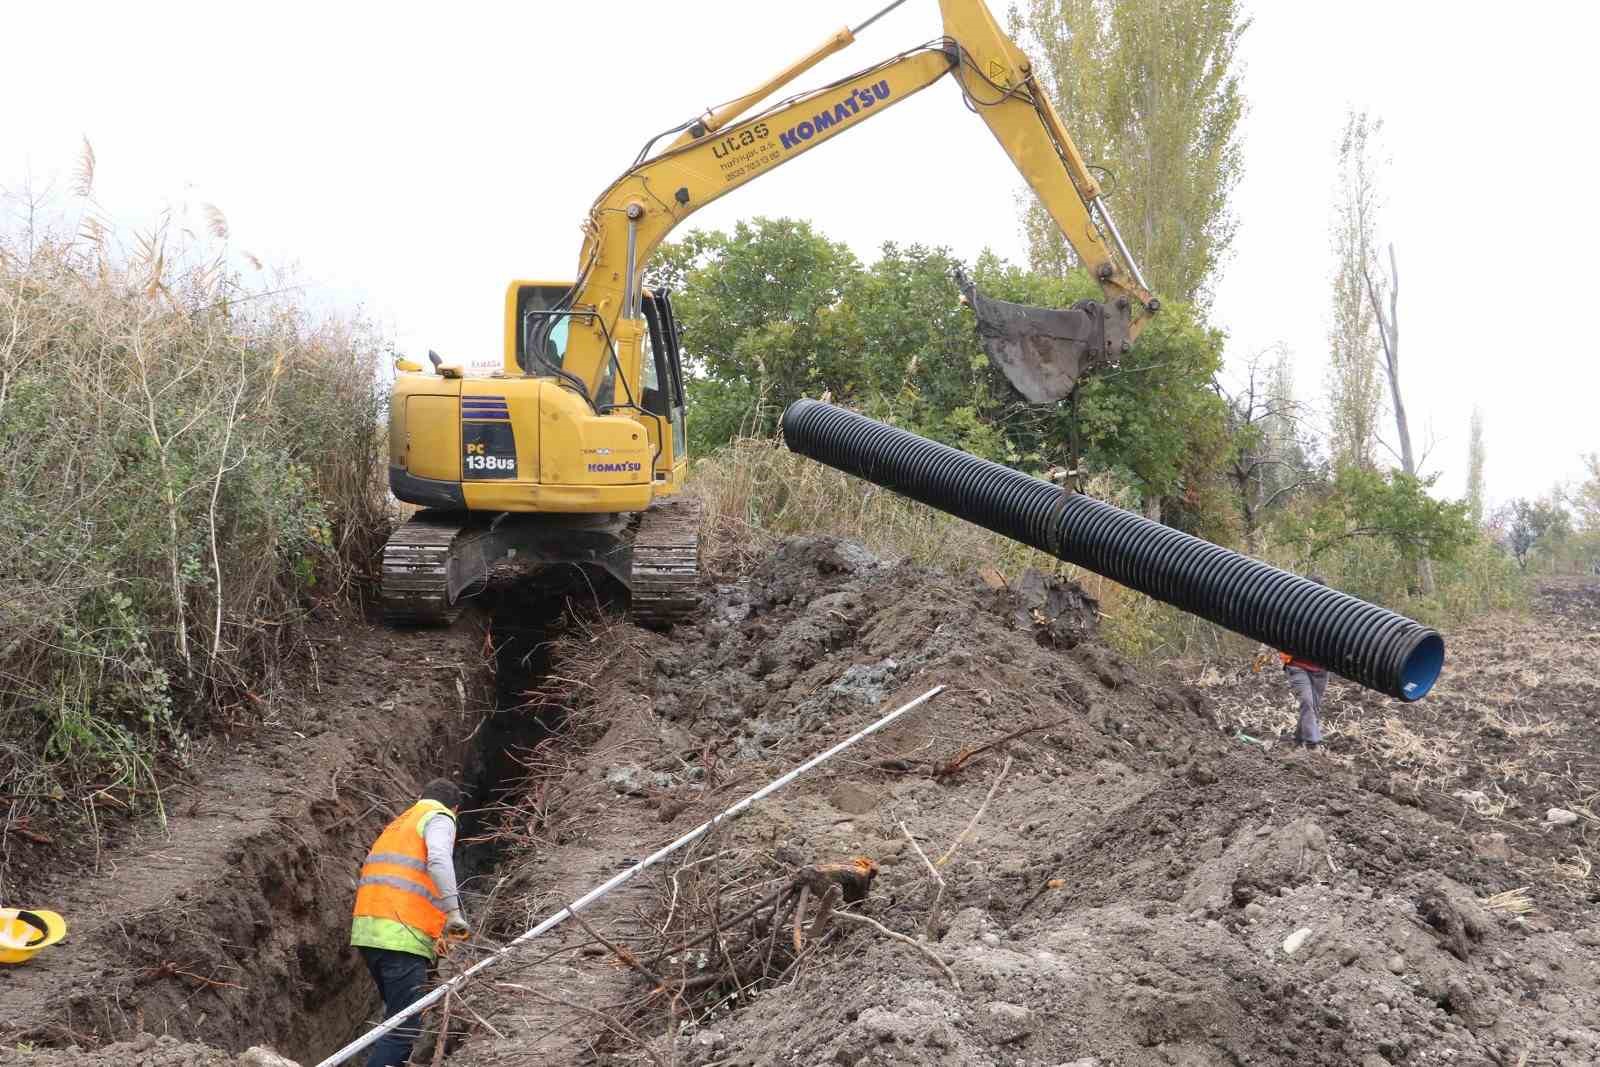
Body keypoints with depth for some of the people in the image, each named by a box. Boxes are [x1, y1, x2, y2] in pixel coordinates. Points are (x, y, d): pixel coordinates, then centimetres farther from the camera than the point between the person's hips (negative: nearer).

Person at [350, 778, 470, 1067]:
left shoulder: (398, 823, 29)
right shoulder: (439, 818, 5)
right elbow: (438, 860, -17)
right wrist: (453, 912, -23)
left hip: (367, 931, 8)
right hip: (401, 934, -8)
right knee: (403, 1030, -9)